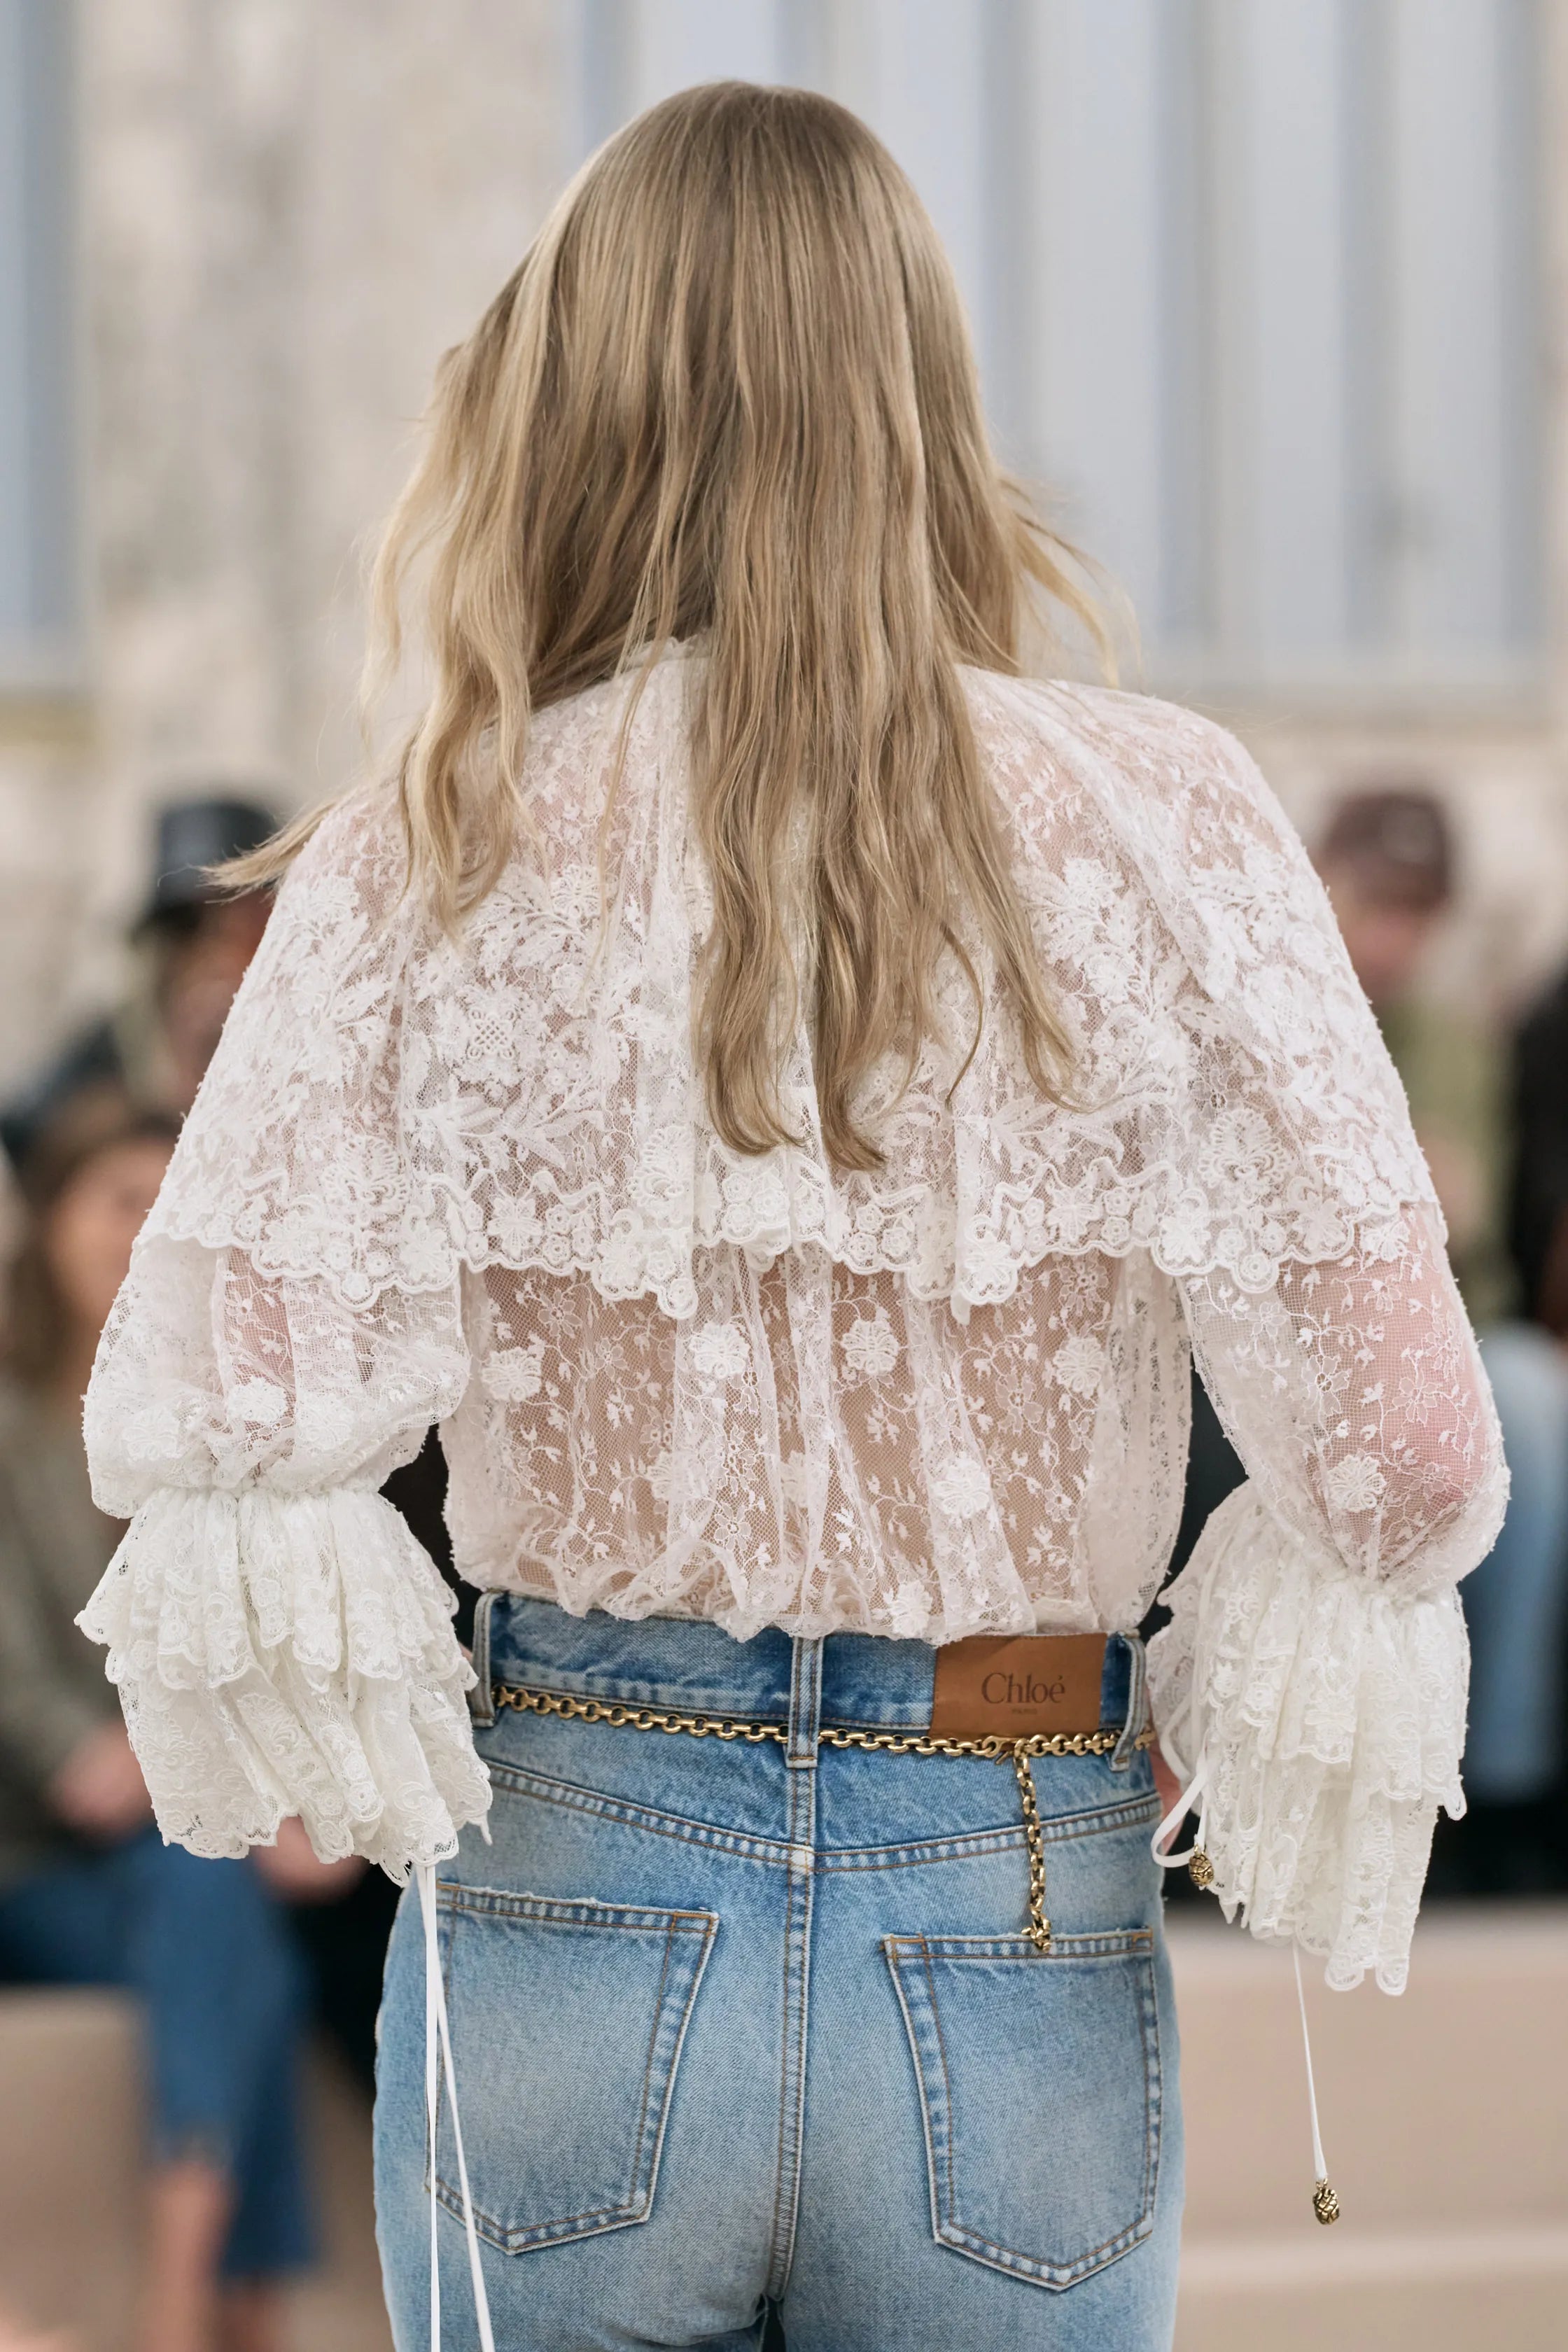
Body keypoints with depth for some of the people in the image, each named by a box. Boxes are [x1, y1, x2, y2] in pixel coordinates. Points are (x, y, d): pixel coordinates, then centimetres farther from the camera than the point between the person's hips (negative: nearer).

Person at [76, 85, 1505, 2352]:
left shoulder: (432, 859, -4)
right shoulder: (1156, 825, -4)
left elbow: (205, 1425, -13)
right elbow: (1396, 1431, -9)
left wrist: (352, 1740, 4)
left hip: (573, 1915, 0)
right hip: (1025, 1965, 0)